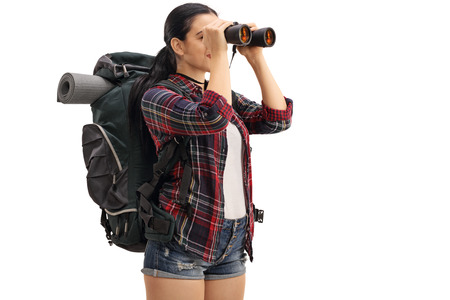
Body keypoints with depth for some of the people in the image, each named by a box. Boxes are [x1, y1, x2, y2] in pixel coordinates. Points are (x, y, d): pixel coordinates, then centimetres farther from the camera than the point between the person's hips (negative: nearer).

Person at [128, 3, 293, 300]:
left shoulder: (227, 97, 15)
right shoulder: (157, 97, -7)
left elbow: (278, 118, 2)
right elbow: (212, 117, -25)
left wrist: (256, 57, 1)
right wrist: (219, 55, -18)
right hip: (181, 242, -6)